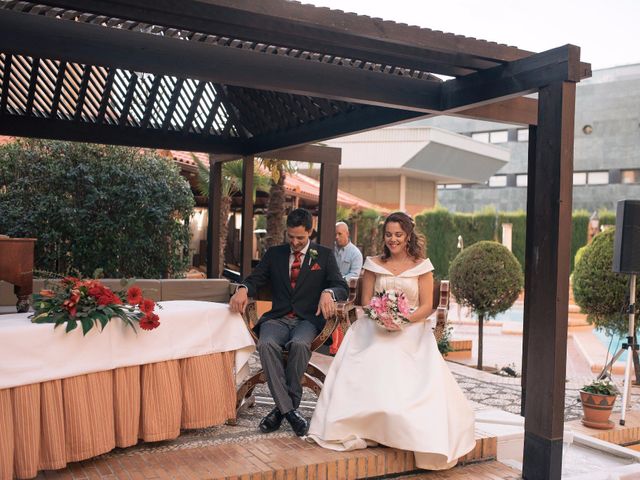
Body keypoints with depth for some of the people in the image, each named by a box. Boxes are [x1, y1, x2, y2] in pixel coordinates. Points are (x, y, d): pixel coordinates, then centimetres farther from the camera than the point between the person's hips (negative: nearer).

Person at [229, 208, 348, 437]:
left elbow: (341, 287, 2)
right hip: (278, 319, 2)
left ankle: (282, 408, -19)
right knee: (266, 344, -32)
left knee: (300, 344, -36)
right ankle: (289, 409, -27)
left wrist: (328, 293, -23)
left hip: (307, 319, -2)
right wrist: (243, 289, -17)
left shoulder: (324, 255, 11)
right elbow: (255, 278, 9)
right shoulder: (274, 254, 16)